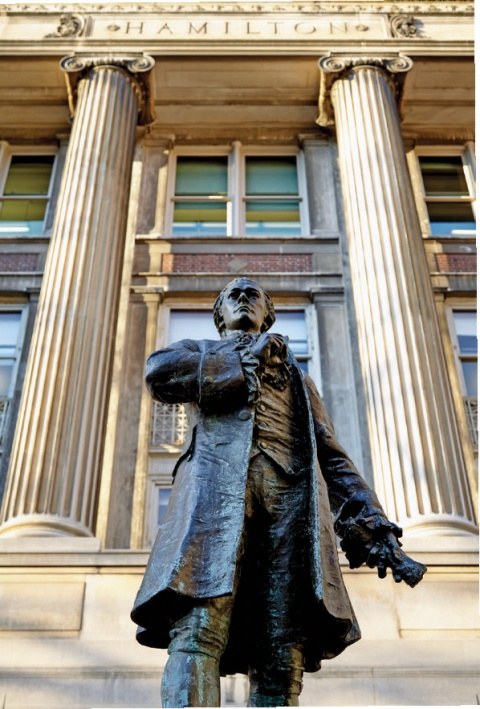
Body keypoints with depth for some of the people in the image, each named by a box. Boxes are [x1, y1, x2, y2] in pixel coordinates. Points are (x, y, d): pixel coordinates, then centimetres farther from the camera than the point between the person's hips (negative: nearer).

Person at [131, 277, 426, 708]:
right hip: (217, 479, -2)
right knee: (199, 628, -24)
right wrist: (245, 362, 10)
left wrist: (376, 531, 9)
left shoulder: (296, 376, 38)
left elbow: (332, 458, 25)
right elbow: (159, 373, 6)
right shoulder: (197, 351, 33)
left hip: (293, 490, 2)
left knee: (284, 652, -14)